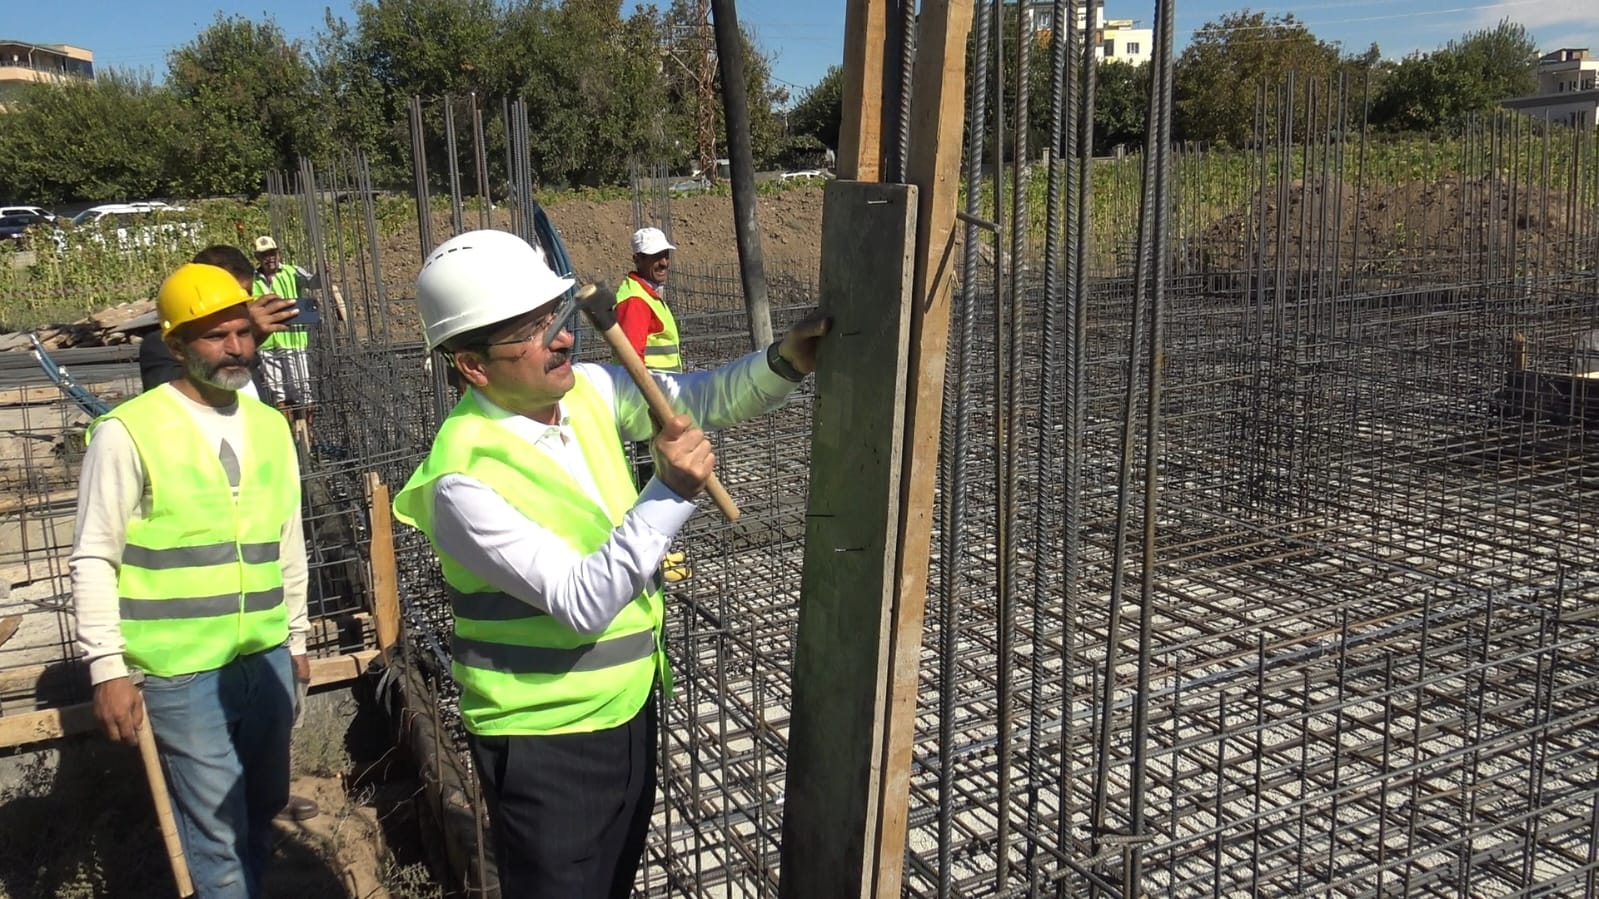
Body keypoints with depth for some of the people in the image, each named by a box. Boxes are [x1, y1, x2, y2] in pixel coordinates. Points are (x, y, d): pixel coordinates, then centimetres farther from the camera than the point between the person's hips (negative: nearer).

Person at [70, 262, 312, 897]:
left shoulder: (270, 426, 8)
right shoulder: (128, 433, -10)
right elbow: (93, 563, -8)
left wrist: (295, 638, 17)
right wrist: (108, 669, -10)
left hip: (267, 661, 6)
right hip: (181, 675, -5)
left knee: (262, 813, 18)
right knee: (218, 838, 2)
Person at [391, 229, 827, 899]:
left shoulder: (588, 389, -6)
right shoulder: (465, 481, -26)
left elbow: (707, 399, 2)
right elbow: (583, 603, -28)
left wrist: (786, 360, -16)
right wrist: (669, 493, -35)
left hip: (630, 705, 7)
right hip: (543, 741, -6)